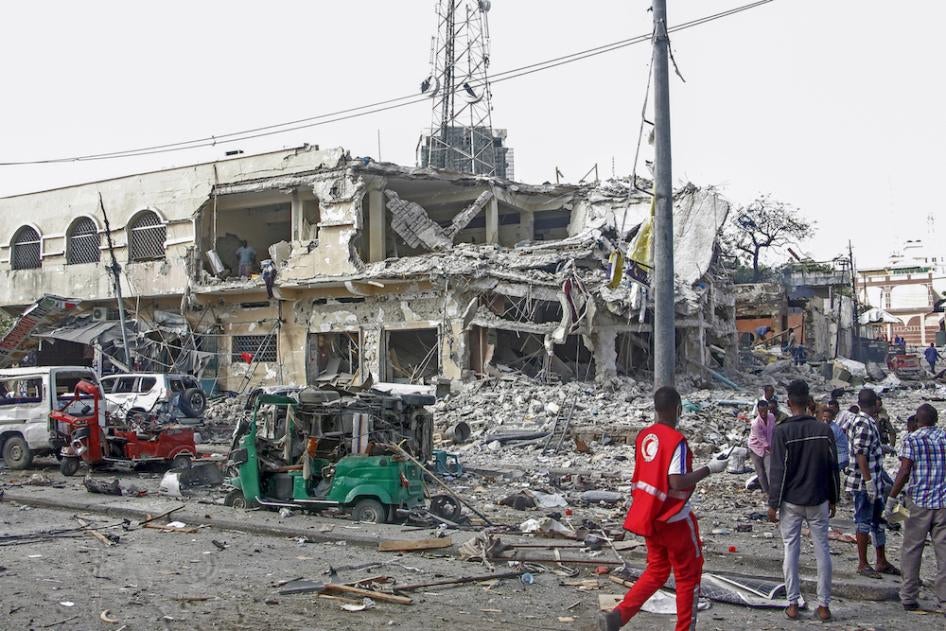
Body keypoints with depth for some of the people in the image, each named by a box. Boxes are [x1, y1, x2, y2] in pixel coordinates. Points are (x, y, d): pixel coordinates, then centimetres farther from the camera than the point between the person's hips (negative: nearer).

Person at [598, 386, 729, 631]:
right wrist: (709, 469, -17)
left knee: (656, 571, 19)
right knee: (688, 575, 11)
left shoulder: (644, 435, 3)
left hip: (649, 516, 7)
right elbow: (677, 483, -25)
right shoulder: (676, 440, -20)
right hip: (675, 519, -7)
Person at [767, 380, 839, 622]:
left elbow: (778, 471, -11)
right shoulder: (823, 430, -1)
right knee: (822, 550, 8)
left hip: (791, 502, -2)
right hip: (818, 501, 2)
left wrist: (773, 504, -5)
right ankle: (824, 605, 10)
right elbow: (833, 468, 4)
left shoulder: (782, 432, -10)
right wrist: (833, 499, 14)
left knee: (791, 550, 5)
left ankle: (793, 604, 7)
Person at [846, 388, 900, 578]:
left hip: (873, 482, 10)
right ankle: (863, 564, 7)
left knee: (878, 522, 16)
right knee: (864, 522, -1)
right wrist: (869, 482, -24)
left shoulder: (869, 423, 13)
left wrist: (880, 482, 25)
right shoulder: (864, 424, -19)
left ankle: (882, 562, 26)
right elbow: (861, 455, -23)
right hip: (864, 483, -10)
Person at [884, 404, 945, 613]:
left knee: (912, 551, 6)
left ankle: (909, 598, 8)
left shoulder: (911, 439, -6)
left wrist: (891, 500, -9)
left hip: (919, 501, -3)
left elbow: (904, 472, -13)